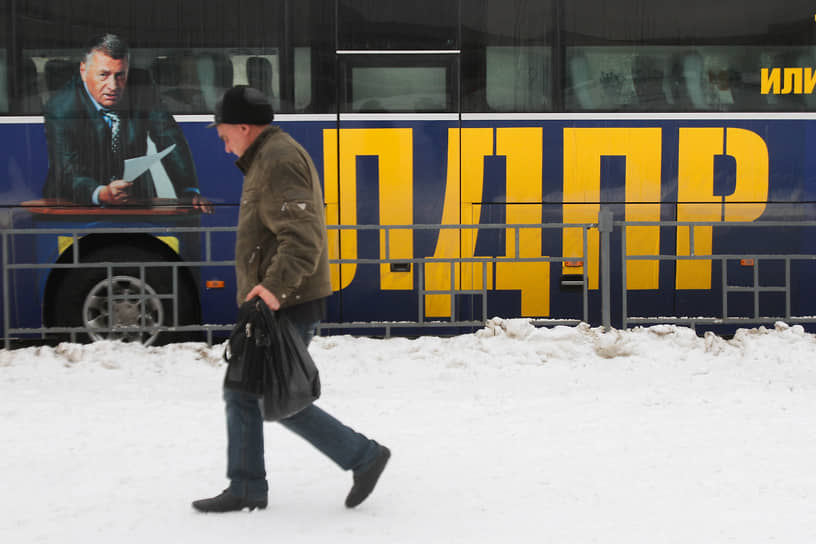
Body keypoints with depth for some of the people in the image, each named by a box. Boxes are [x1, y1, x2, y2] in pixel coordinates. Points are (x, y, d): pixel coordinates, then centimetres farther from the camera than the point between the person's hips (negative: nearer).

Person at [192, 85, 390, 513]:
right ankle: (245, 489, 19)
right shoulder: (268, 160, 20)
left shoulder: (278, 160, -15)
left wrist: (276, 285, -37)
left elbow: (302, 236, -26)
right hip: (270, 305, 11)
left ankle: (364, 456, 5)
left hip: (286, 306, -11)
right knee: (241, 393, 12)